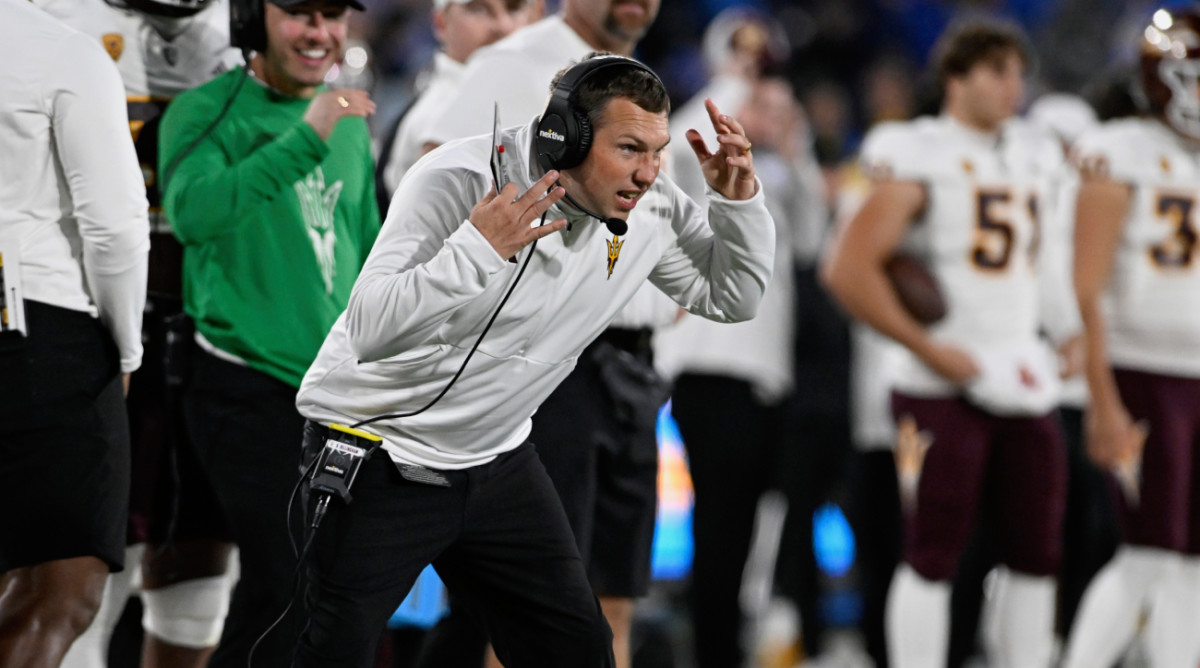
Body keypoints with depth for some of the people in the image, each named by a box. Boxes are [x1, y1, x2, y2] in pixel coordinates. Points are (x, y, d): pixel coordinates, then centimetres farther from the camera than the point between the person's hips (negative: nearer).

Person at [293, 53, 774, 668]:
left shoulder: (649, 209, -7)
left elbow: (732, 297, 7)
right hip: (379, 457, -6)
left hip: (497, 457, 6)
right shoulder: (456, 182, -26)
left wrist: (738, 199, -11)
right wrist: (478, 248, -43)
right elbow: (371, 332, -32)